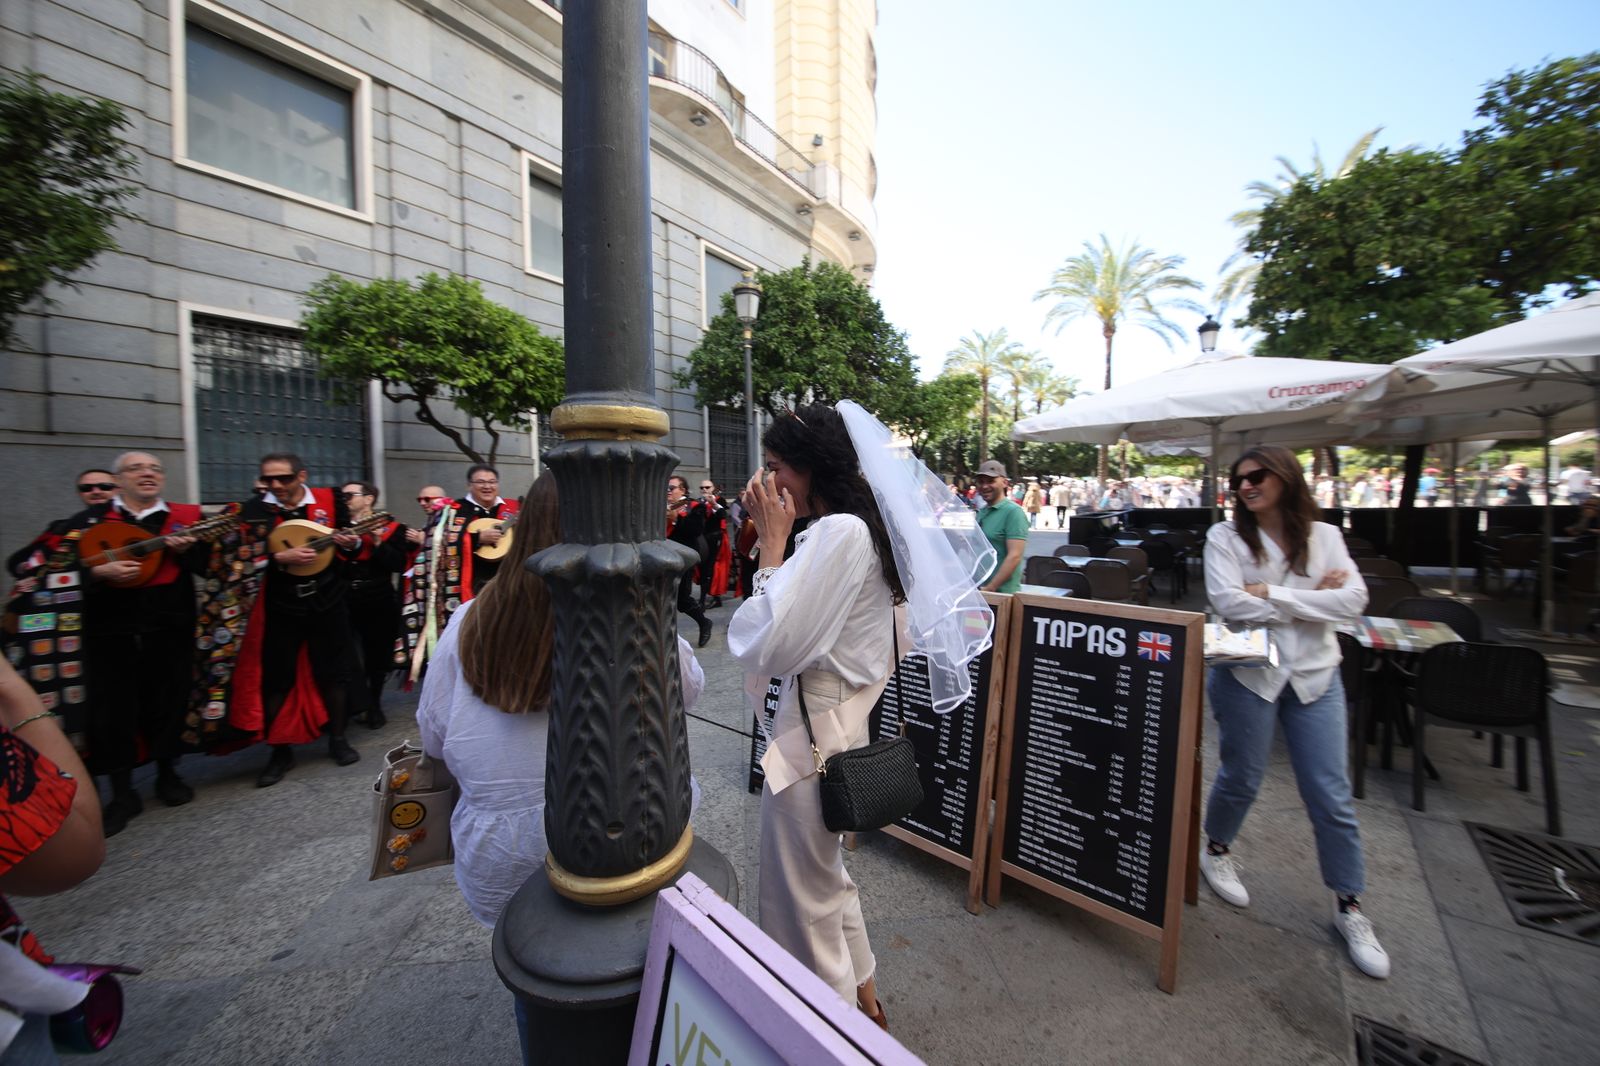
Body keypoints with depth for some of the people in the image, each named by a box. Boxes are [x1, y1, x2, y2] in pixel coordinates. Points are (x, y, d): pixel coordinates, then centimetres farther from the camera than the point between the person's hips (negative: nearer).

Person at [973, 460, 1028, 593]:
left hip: (1001, 593, -7)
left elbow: (1014, 556, -19)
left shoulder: (1013, 512, -12)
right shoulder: (982, 511, 12)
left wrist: (990, 589, -20)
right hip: (978, 590, 7)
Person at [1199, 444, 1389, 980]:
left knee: (1332, 796, 8)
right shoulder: (1226, 536, -6)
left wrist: (1270, 592, -17)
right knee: (1241, 778, 11)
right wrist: (1312, 599, -12)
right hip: (1247, 673, -2)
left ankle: (1349, 906, 26)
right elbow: (1228, 603, -18)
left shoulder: (1324, 536, 4)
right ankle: (1216, 851, 37)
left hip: (1314, 675, 3)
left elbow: (1353, 601, -9)